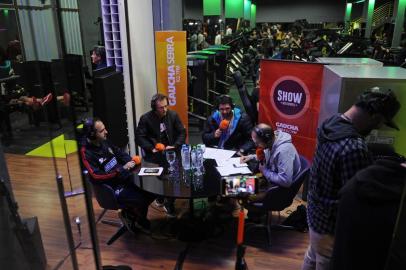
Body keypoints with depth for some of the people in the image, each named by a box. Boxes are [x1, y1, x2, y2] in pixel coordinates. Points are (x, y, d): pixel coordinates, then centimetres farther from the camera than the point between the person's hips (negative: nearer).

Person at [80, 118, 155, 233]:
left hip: (124, 177, 8)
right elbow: (96, 177, -26)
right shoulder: (87, 153, -20)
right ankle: (140, 221, 13)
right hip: (112, 189, -8)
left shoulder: (104, 142, 2)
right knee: (142, 200, -21)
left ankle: (130, 213, 16)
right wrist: (122, 169, -25)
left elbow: (119, 153, 17)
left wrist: (130, 161, -3)